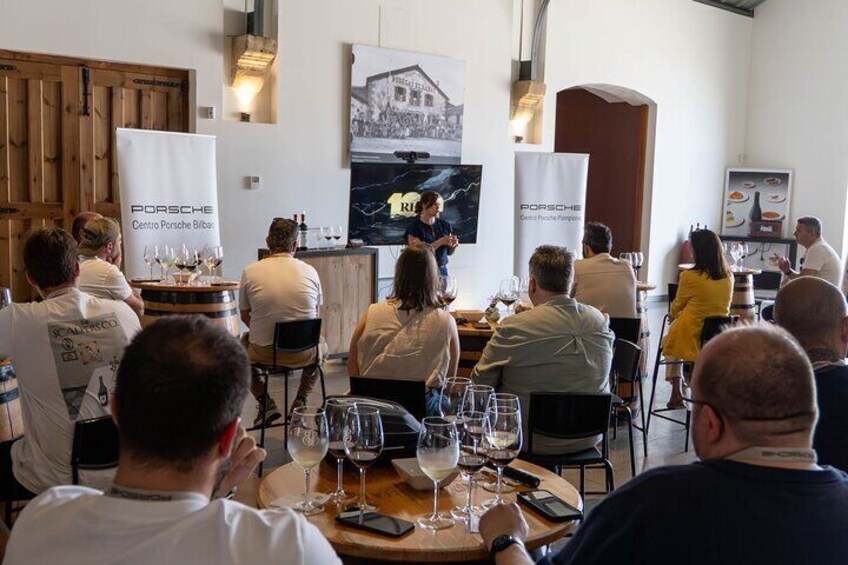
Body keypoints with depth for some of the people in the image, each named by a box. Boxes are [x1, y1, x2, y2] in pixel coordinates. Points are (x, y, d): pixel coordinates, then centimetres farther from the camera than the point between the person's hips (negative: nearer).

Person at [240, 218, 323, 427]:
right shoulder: (310, 272, -3)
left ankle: (265, 403, 19)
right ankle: (300, 402, 18)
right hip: (303, 354, 1)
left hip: (263, 354, -1)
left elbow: (245, 316, 6)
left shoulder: (250, 271, -5)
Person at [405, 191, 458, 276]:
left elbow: (449, 252, 12)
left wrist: (454, 245, -9)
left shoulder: (444, 225, 4)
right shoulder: (414, 227, -9)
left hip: (442, 270, 4)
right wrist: (440, 242, -22)